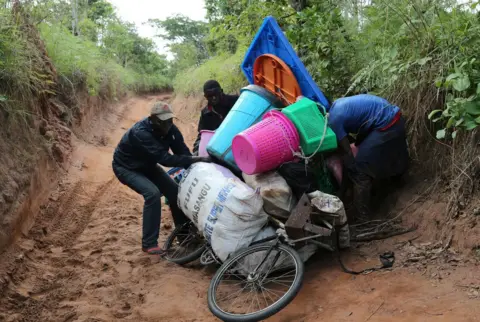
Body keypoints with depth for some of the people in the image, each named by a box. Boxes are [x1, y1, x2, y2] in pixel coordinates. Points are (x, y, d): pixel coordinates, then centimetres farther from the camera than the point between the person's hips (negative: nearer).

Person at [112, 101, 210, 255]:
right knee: (152, 193, -27)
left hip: (147, 165, 7)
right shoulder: (140, 133, -39)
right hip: (126, 167, -7)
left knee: (174, 191, -3)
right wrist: (195, 159, -48)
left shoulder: (170, 129, -17)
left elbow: (182, 151, -17)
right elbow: (165, 158, -44)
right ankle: (149, 244, -17)